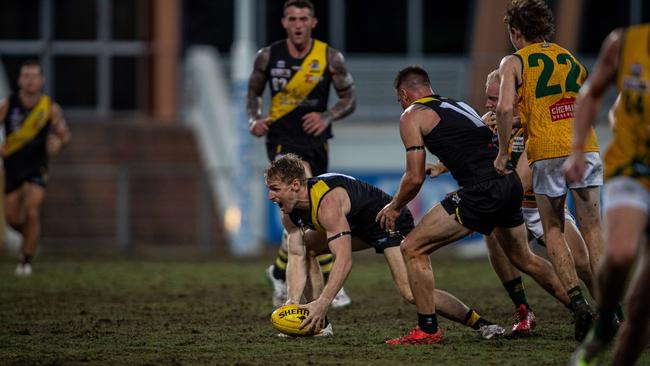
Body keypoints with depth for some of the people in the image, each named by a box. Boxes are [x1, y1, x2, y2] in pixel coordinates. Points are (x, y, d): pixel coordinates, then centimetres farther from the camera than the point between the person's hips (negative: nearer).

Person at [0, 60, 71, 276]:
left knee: (31, 213, -17)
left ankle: (27, 260, -3)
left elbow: (64, 134, 4)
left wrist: (58, 141, -20)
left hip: (36, 167, -2)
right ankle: (31, 237, 40)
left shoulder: (50, 108, -7)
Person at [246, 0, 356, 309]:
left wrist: (327, 117, -14)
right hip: (282, 141, -3)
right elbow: (254, 91, 13)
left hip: (315, 141, 3)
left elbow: (349, 99, 4)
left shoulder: (329, 58, -3)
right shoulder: (268, 57, -3)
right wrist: (254, 119, -6)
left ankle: (280, 272, 35)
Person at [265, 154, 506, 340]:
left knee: (411, 291, -26)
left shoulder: (326, 202, -37)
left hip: (392, 222, -10)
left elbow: (344, 260, -44)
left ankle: (480, 324, -16)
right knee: (305, 248, 7)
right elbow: (296, 258, -7)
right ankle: (320, 326, 12)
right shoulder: (290, 212, -8)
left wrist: (322, 303, -50)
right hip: (360, 227, 10)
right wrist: (293, 300, -23)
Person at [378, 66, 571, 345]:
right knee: (523, 258, 29)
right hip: (511, 184, 8)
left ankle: (427, 329, -1)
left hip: (483, 191, -8)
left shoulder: (412, 115, 4)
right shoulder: (458, 106, 25)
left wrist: (394, 207, 15)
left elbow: (415, 177, 0)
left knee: (412, 249, 0)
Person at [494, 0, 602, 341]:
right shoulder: (569, 58, 19)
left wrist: (502, 152, -2)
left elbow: (505, 108, -12)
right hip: (586, 147, 3)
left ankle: (578, 304, -3)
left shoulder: (513, 62, 3)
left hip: (547, 152, -3)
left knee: (553, 231, 11)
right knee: (592, 230, 6)